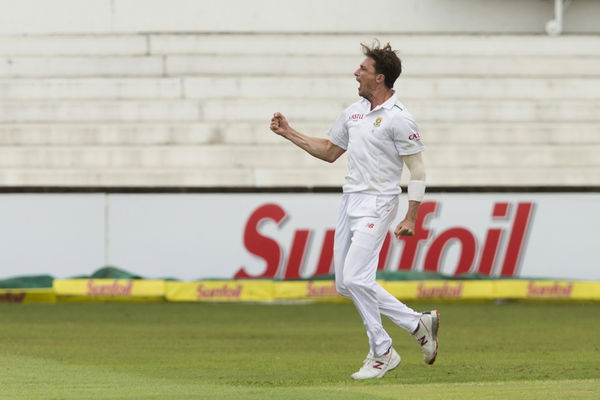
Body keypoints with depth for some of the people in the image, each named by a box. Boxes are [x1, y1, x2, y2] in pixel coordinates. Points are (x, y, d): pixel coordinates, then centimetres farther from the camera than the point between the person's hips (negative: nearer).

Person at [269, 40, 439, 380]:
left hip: (377, 204, -9)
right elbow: (329, 151, 25)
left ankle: (382, 354, -4)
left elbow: (418, 170, -12)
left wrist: (411, 218, -17)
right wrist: (289, 133, 19)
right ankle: (418, 323, 15)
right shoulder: (354, 112, 12)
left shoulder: (399, 119, -13)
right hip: (350, 201, 9)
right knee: (346, 284, 6)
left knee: (355, 278, -16)